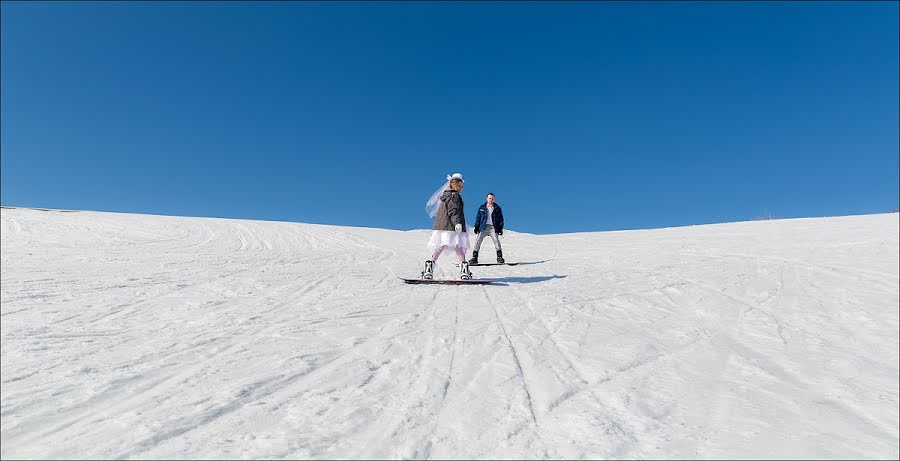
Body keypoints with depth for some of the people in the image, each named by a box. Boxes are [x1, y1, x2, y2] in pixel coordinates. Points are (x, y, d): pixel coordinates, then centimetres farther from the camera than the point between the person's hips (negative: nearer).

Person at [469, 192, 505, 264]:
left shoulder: (497, 208, 10)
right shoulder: (482, 207, 11)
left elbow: (501, 219, 12)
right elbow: (478, 218, 13)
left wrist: (500, 228, 3)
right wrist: (476, 227, 6)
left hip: (493, 227, -1)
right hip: (484, 227, 1)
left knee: (496, 241, -16)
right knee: (478, 241, -8)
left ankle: (500, 257, -9)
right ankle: (474, 258, -4)